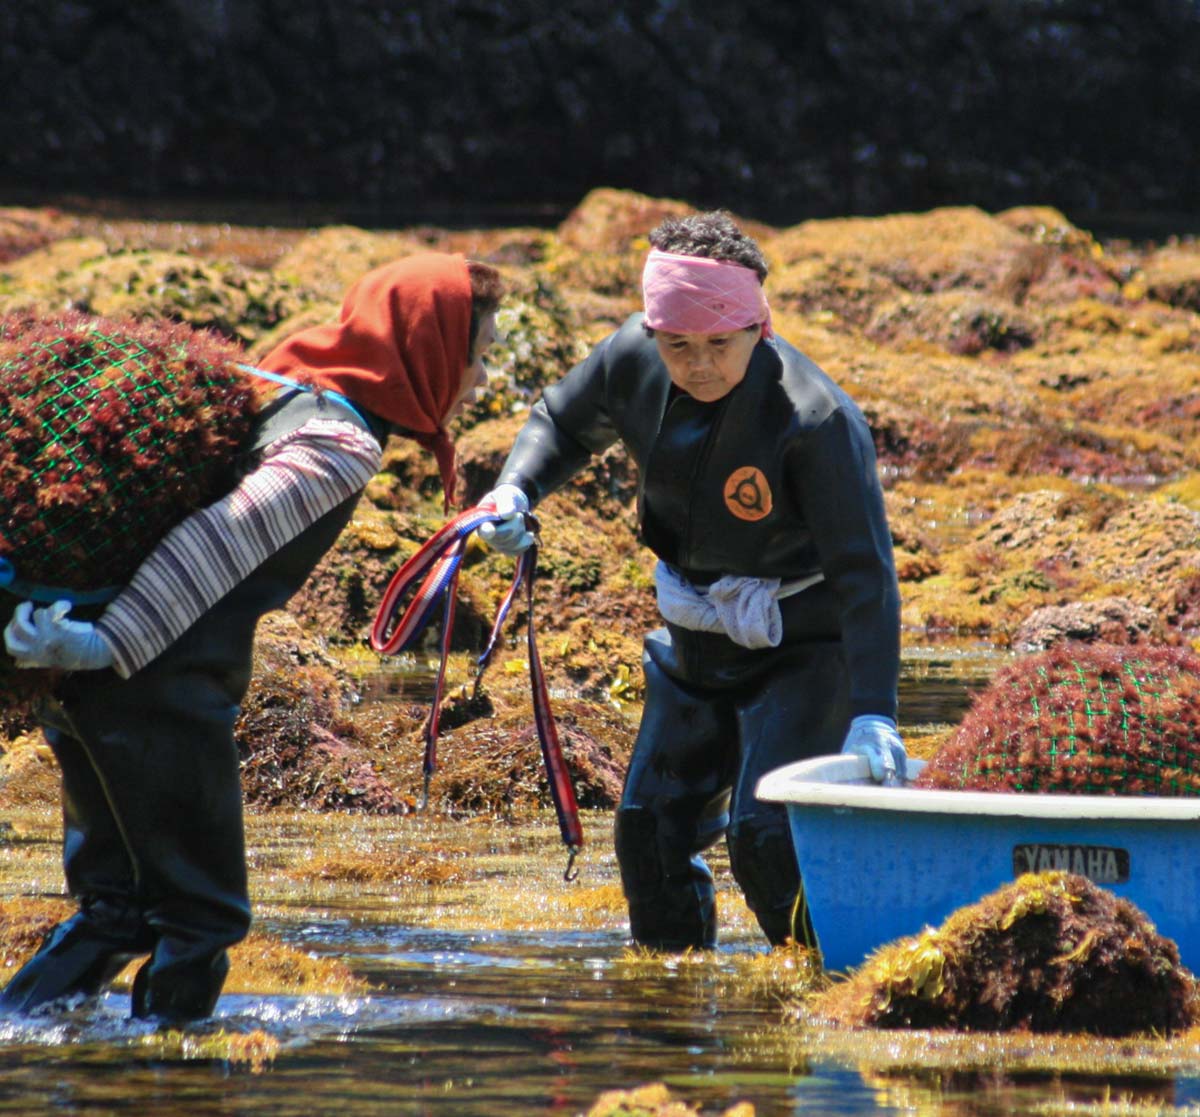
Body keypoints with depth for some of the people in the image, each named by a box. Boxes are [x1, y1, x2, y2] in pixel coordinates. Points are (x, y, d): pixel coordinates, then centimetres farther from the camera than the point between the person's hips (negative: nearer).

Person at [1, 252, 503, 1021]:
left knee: (118, 906, 18)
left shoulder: (287, 395, 16)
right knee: (201, 913, 1)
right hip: (164, 688, -9)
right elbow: (221, 539, -22)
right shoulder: (343, 445, -11)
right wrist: (111, 646, -28)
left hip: (93, 675, 9)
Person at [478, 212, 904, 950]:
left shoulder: (818, 422, -32)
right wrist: (516, 490, -13)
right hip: (696, 640, 7)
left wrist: (872, 715, -40)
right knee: (650, 824, 9)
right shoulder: (634, 358, -14)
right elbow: (564, 423, 8)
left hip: (804, 646, -7)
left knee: (764, 828, -20)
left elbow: (864, 574, -32)